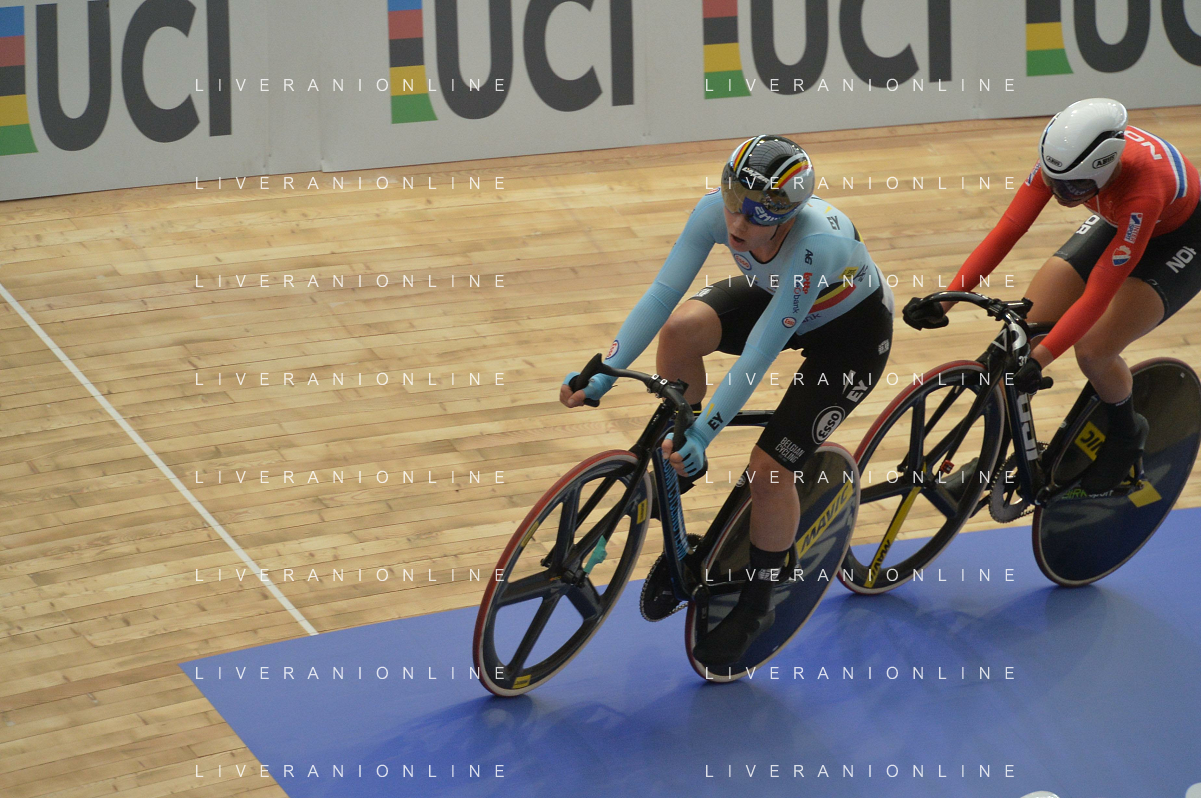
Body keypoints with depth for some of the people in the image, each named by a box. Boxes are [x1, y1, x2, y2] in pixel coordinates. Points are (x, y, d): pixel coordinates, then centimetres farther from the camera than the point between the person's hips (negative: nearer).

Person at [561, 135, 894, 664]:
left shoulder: (819, 240, -42)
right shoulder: (718, 210, -28)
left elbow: (763, 348, -40)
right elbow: (663, 292, -27)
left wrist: (704, 432, -40)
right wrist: (603, 374, -35)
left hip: (852, 330, -5)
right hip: (773, 294, 5)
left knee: (769, 470, -14)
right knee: (681, 327, -25)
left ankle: (757, 604, 11)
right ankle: (680, 462, -1)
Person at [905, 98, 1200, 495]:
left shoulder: (1143, 190, -43)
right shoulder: (1063, 156, -29)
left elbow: (1097, 295, -41)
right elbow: (1009, 228, -24)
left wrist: (1040, 358, -47)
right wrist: (946, 298, -32)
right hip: (1117, 223, 6)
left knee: (1093, 350, -20)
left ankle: (1126, 435, 12)